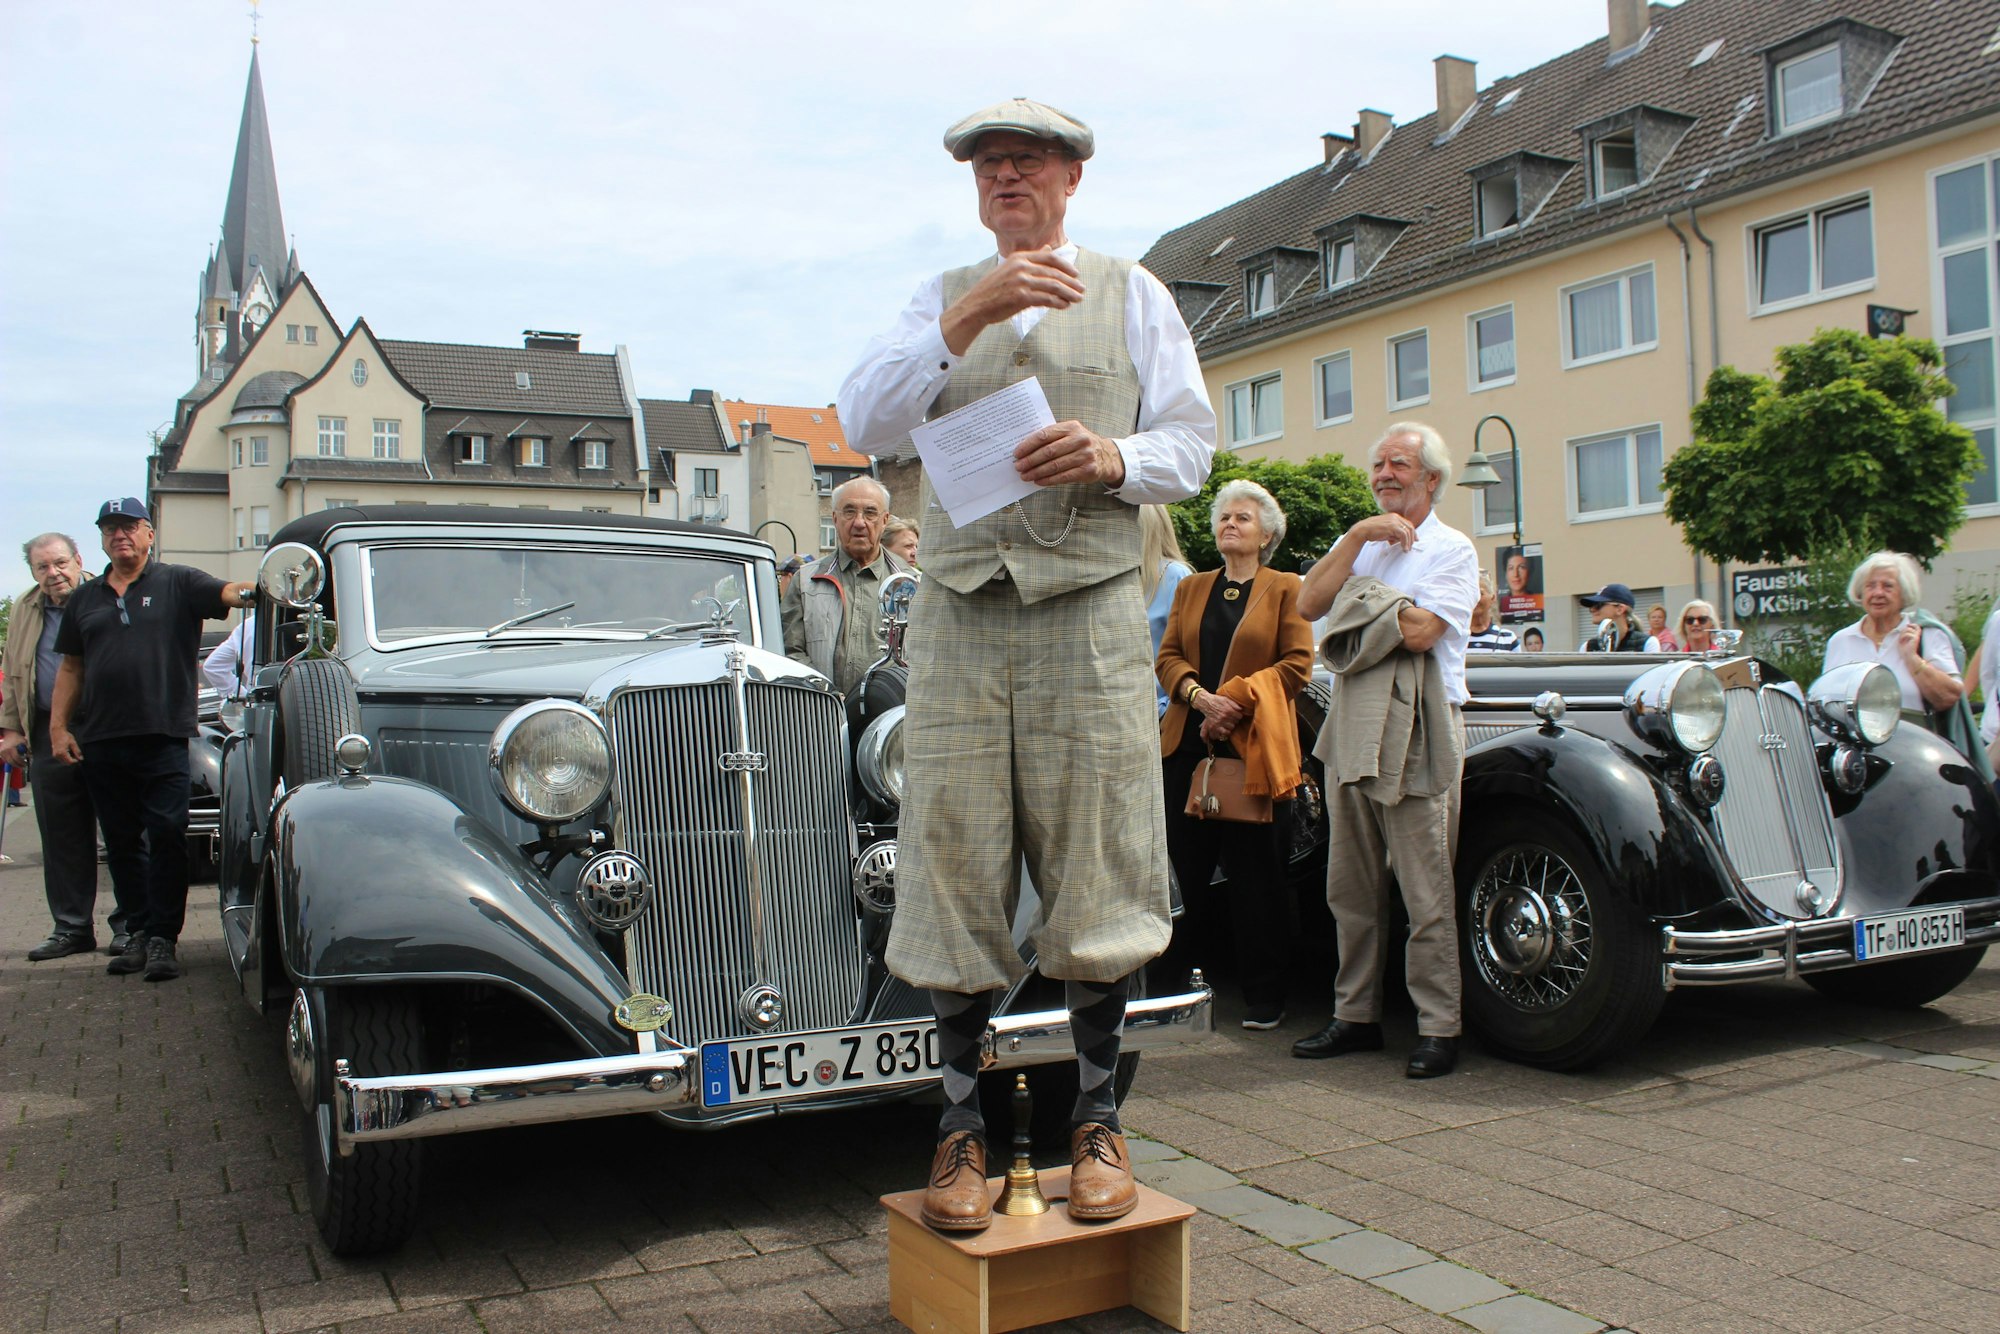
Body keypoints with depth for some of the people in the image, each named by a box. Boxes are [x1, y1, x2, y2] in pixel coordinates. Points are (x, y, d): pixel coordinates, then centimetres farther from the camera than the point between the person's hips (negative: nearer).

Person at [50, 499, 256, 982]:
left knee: (167, 837, -7)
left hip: (164, 737, -4)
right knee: (122, 842, 9)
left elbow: (226, 593, -13)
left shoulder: (178, 584, 5)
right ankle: (139, 931, 19)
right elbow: (71, 668, 19)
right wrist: (59, 726, 10)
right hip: (101, 742, 5)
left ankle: (163, 938, -3)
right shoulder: (85, 599, 18)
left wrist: (249, 590, -37)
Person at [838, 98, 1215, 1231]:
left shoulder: (1130, 291, 15)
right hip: (960, 614, 2)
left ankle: (1096, 1119, 13)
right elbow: (867, 425, 1)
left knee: (1099, 874, -1)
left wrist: (1112, 458, -13)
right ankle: (964, 1126, 10)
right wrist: (970, 318, -13)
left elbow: (1191, 445, 9)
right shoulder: (943, 299, 18)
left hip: (1091, 610, -1)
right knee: (955, 871, -1)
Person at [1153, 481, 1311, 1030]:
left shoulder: (1286, 589, 5)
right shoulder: (1191, 588, 18)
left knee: (1254, 875, 0)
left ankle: (1264, 998, 9)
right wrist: (1201, 696, -11)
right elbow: (1167, 656, 8)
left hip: (1253, 749, -3)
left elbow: (1297, 664, -4)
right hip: (1187, 746, 4)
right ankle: (1172, 982, 14)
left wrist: (1236, 703, -14)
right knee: (1184, 866, 4)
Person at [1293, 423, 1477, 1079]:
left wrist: (1366, 591, -2)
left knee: (1425, 891, -5)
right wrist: (1357, 537, -4)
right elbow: (1308, 604, 2)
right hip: (1350, 731, 6)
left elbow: (1420, 631, -16)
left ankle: (1439, 1028, 1)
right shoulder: (1359, 542, 19)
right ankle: (1356, 1014, 20)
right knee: (1351, 887, 11)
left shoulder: (1451, 549, 0)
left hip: (1414, 734, -6)